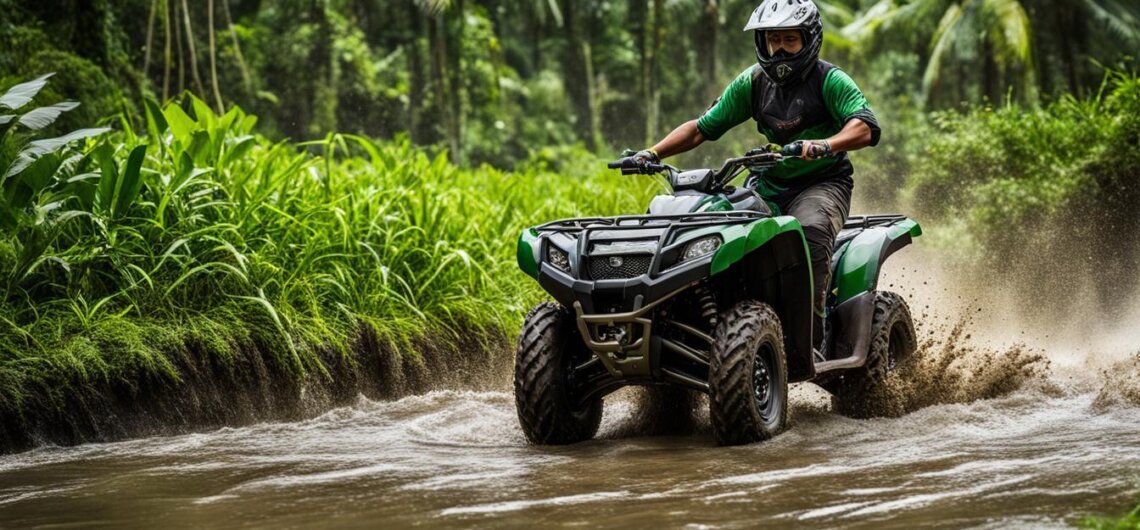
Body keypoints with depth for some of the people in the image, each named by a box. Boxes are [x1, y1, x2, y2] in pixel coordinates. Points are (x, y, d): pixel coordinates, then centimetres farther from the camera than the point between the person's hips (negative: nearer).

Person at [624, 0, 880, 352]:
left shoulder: (829, 80, -9)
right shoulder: (753, 82, 6)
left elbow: (865, 128, -24)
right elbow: (702, 127, 8)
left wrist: (824, 145, -45)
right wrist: (652, 154, -6)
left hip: (824, 182, -5)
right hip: (772, 184, 5)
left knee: (811, 229, -37)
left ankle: (811, 326, -36)